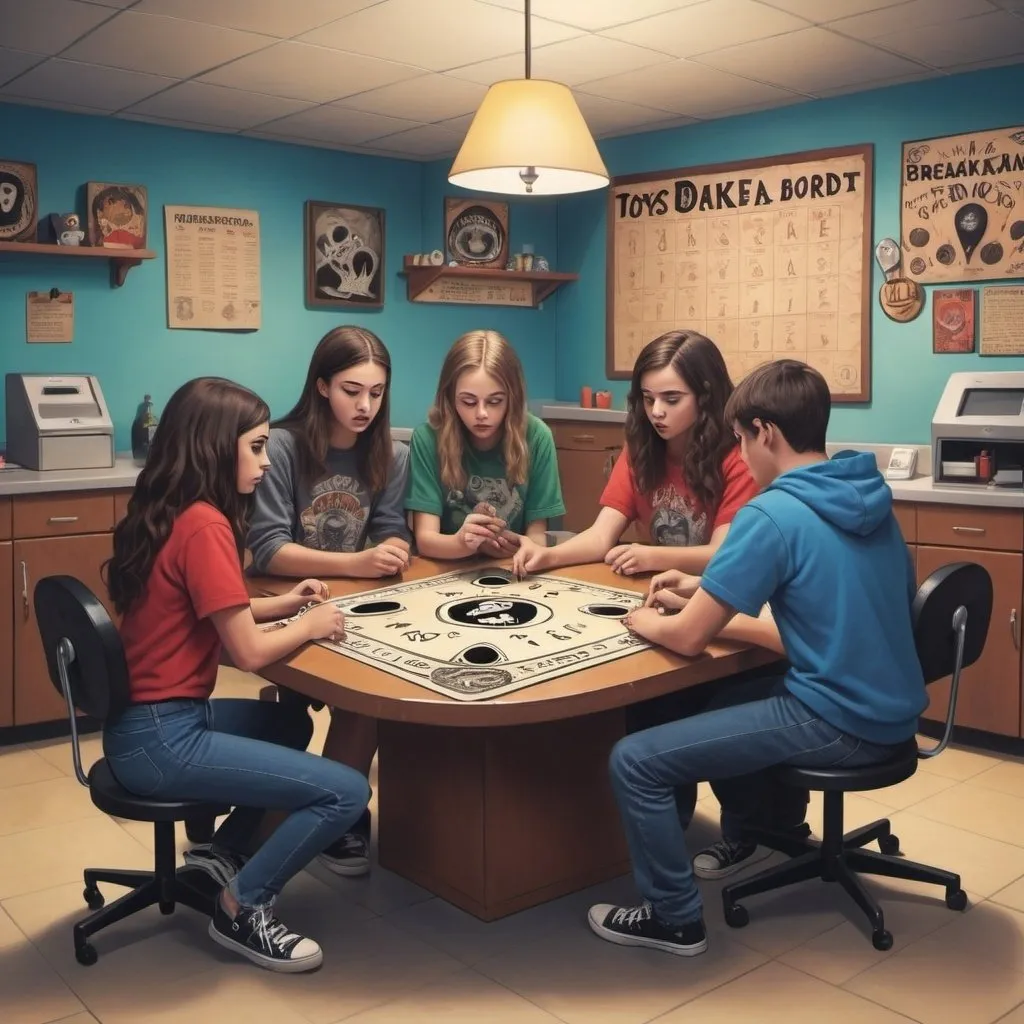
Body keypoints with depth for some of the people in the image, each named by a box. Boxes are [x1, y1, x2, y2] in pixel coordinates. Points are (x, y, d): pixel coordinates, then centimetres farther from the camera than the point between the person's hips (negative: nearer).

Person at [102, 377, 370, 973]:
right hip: (162, 740, -10)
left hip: (149, 721, 10)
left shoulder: (165, 514, 7)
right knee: (347, 793, -10)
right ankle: (242, 907, 8)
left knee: (290, 721, 30)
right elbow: (249, 652, -20)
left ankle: (223, 853, 26)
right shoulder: (204, 526, -21)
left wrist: (283, 604, 7)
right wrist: (311, 626, -3)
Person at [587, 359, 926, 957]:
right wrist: (711, 592, 17)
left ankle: (676, 920, 9)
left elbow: (688, 638, -17)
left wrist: (645, 621, 6)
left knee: (635, 762, -5)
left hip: (839, 723, -9)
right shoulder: (871, 498, 6)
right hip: (893, 712, 9)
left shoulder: (772, 515, -18)